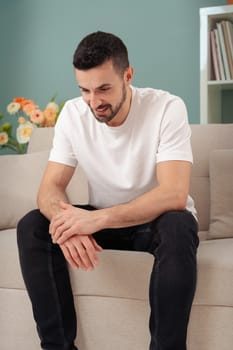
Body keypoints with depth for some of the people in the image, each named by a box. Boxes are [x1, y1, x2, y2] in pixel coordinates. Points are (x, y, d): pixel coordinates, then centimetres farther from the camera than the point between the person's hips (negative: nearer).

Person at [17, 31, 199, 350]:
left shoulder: (167, 108, -22)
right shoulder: (72, 113, -10)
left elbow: (174, 195, -31)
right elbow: (50, 187, -14)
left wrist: (98, 218, -43)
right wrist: (68, 224, -39)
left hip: (157, 220, -3)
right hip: (101, 220, 4)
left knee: (178, 227, -38)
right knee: (31, 227, -18)